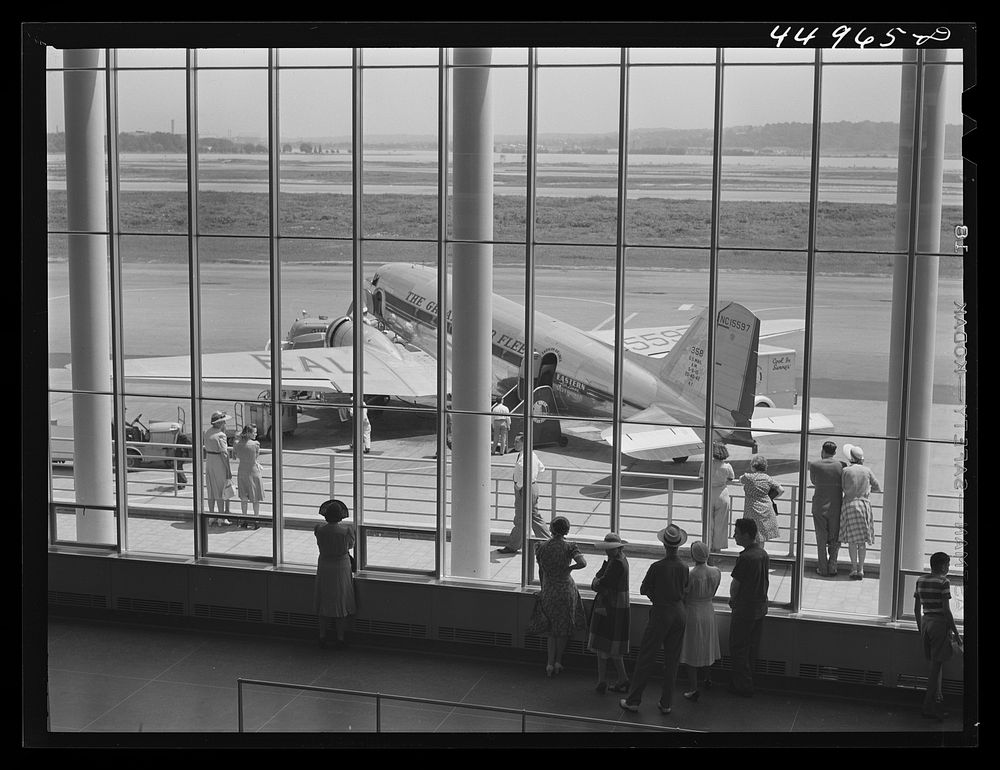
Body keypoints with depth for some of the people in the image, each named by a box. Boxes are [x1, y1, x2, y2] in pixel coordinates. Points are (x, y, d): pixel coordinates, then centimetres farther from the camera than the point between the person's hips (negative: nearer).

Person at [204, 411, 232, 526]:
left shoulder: (208, 432, 6)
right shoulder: (220, 435, -19)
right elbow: (224, 454, -21)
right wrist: (229, 470, -17)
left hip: (209, 462, 8)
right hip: (220, 464, -8)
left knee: (211, 491, 12)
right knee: (221, 491, 0)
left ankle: (211, 517, 18)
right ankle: (221, 518, 6)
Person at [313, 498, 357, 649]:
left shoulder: (319, 529, -12)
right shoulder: (346, 530, -18)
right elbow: (351, 544, 0)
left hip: (324, 568, 2)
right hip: (341, 569, -2)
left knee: (324, 603, 13)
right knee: (341, 603, 8)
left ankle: (322, 637, 18)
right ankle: (340, 638, 14)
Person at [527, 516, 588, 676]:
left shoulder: (542, 547, -5)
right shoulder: (569, 546, -13)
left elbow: (541, 572, 5)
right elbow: (583, 563, -27)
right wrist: (570, 567, -7)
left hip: (548, 591, 2)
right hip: (566, 589, -2)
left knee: (551, 628, 16)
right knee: (564, 627, 17)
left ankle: (550, 663, 9)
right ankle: (558, 662, 23)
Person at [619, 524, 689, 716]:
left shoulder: (657, 567, -17)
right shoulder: (683, 568, -4)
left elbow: (643, 590, -6)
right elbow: (685, 590, 8)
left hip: (661, 613, -4)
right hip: (680, 613, 4)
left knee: (646, 657, 4)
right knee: (672, 660, 12)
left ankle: (633, 700, 9)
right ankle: (666, 703, 16)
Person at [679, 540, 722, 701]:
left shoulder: (689, 575, -24)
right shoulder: (716, 572, -10)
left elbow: (683, 598, -14)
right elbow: (712, 594, 3)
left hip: (692, 613, -5)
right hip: (709, 611, 5)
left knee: (691, 652, 5)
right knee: (706, 647, 24)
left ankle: (693, 689, 7)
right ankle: (708, 678, 41)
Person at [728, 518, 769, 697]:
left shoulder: (745, 557, -23)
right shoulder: (763, 553, 3)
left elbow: (735, 584, -15)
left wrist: (732, 599, 6)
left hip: (744, 610, -8)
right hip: (761, 607, 8)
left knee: (738, 648, 5)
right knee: (752, 647, 17)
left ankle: (743, 686, 11)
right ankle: (748, 681, 27)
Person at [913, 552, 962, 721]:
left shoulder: (920, 580, 8)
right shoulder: (943, 582, -12)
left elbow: (916, 608, 12)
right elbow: (946, 610, -14)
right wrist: (956, 633, -9)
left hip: (925, 621, 7)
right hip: (940, 623, -7)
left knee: (933, 664, 14)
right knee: (936, 665, -4)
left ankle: (937, 699, 18)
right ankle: (928, 706, -4)